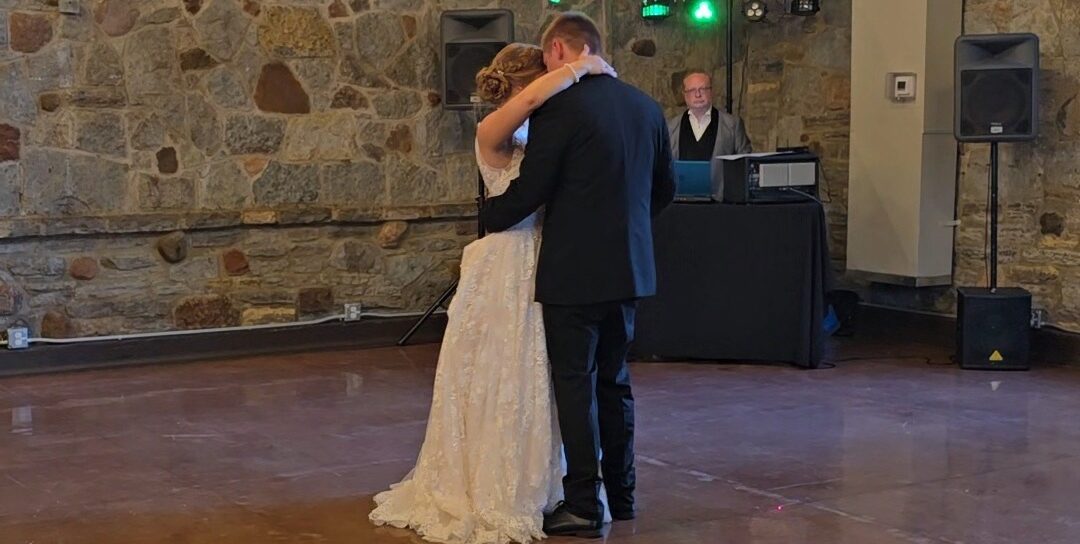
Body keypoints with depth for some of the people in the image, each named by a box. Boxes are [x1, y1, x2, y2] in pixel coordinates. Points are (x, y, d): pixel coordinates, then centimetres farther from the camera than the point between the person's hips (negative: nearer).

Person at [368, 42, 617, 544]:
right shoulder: (493, 133, -12)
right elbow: (535, 96, -30)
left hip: (540, 266, 8)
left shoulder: (535, 137, 12)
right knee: (499, 383, 0)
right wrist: (583, 66, -20)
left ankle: (525, 487, 23)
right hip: (505, 269, -8)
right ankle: (491, 497, 11)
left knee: (531, 383, 12)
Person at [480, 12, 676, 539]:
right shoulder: (646, 106, 7)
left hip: (574, 271, -7)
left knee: (575, 386, 1)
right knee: (614, 381, 17)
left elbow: (529, 192, -14)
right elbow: (664, 188, 15)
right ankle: (620, 494, 24)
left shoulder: (560, 107, -14)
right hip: (630, 268, 7)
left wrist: (488, 217, 5)